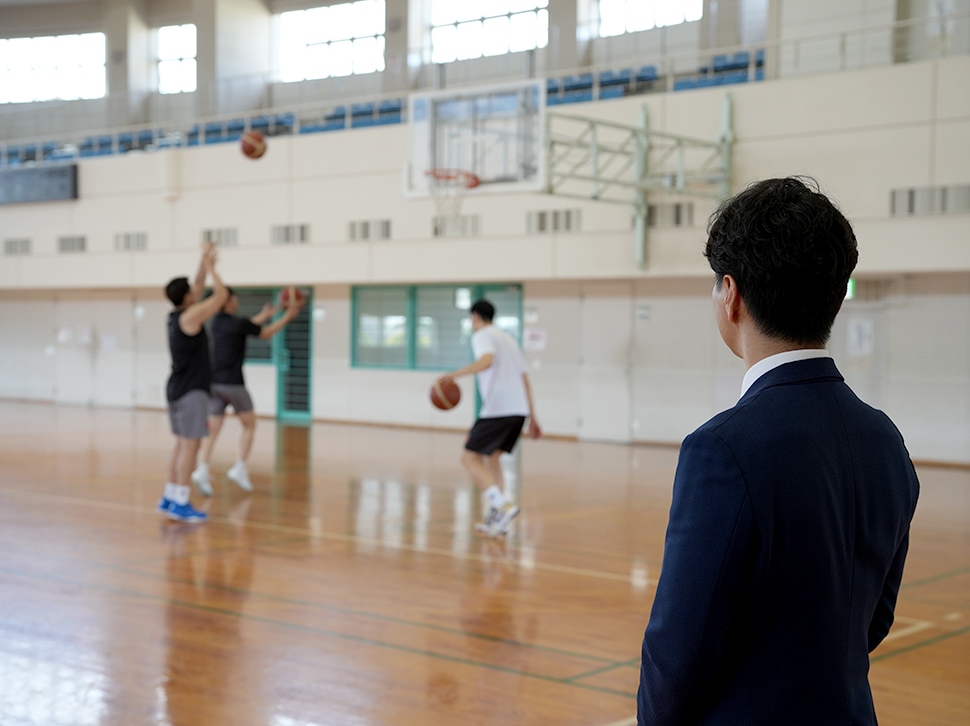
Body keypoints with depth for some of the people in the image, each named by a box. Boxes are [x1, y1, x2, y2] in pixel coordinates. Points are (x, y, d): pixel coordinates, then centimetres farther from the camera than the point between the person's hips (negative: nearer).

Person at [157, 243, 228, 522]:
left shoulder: (176, 316, 10)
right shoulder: (191, 317, -15)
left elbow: (198, 289, 23)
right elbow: (221, 294, -12)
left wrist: (205, 264, 19)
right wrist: (209, 267, -1)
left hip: (177, 390, 10)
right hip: (191, 391, -10)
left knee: (182, 444, 13)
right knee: (190, 445, -8)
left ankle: (169, 498, 16)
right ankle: (181, 504, -8)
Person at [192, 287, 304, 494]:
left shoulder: (217, 322, 10)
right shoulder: (239, 323, -11)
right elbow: (266, 334, 3)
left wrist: (263, 316, 39)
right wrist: (289, 315, 12)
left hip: (214, 383, 6)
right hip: (233, 383, -6)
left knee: (213, 430, 2)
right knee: (249, 425, 12)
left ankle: (202, 470, -14)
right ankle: (240, 467, 3)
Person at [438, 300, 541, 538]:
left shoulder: (482, 335, 2)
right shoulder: (507, 338, 27)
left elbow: (487, 360, -22)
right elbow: (525, 379, 26)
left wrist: (455, 374, -29)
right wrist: (532, 418, 28)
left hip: (497, 409, -8)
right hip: (520, 409, 8)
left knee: (469, 458, -3)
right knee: (491, 457, 20)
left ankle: (502, 505, -21)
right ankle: (494, 518, 13)